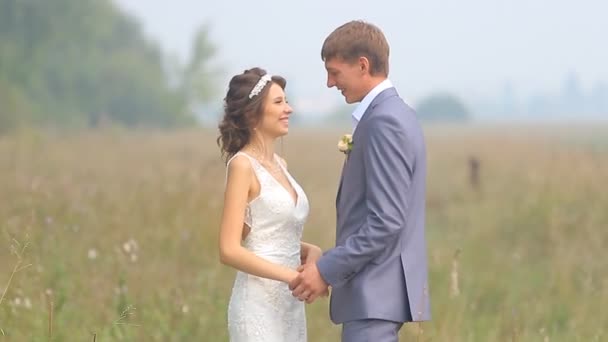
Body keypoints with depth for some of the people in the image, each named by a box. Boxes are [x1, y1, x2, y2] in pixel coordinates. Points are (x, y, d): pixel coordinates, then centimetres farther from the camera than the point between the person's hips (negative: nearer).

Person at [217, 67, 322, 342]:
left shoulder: (279, 165, 13)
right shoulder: (242, 165, -11)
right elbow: (230, 250, -17)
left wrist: (310, 250, 3)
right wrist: (293, 276, -20)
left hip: (289, 305, 8)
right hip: (258, 305, -8)